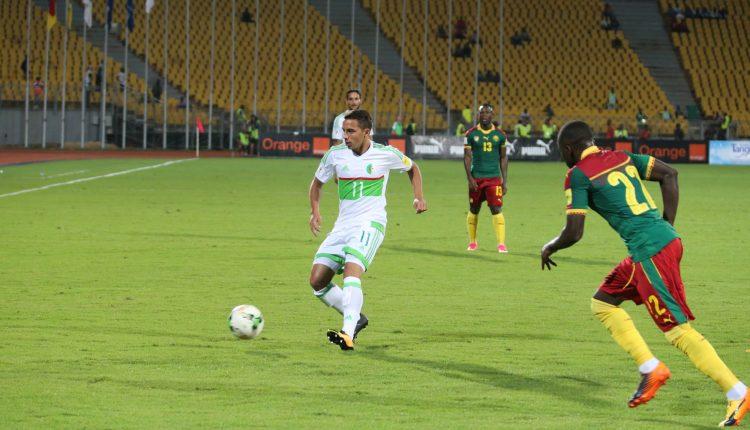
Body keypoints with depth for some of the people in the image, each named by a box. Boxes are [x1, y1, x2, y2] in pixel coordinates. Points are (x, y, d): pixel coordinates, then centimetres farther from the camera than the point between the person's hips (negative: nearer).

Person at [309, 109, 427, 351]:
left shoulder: (386, 154, -3)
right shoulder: (335, 155, 3)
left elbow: (412, 169, 18)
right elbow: (317, 183, 18)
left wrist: (419, 197, 5)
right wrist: (315, 211, 2)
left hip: (371, 223, -5)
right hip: (343, 225, 5)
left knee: (352, 271, -29)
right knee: (317, 281, -4)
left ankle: (348, 334, -39)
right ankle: (356, 319, 15)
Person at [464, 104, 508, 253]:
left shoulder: (499, 134, 4)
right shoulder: (471, 134, 1)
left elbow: (503, 158, 10)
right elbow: (467, 157, 1)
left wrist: (505, 181, 6)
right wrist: (469, 178, -10)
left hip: (494, 178, 0)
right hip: (476, 178, 0)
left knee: (496, 209, -11)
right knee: (474, 210, 8)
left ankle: (501, 244, -15)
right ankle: (472, 242, 23)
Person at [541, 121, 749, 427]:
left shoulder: (578, 175, -3)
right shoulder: (621, 157, 18)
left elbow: (573, 234, -6)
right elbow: (668, 174, 10)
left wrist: (549, 248, 15)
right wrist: (667, 226, 11)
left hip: (650, 251, -9)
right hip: (666, 239, 9)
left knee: (678, 330, -6)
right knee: (602, 303, 19)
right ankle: (651, 368, 12)